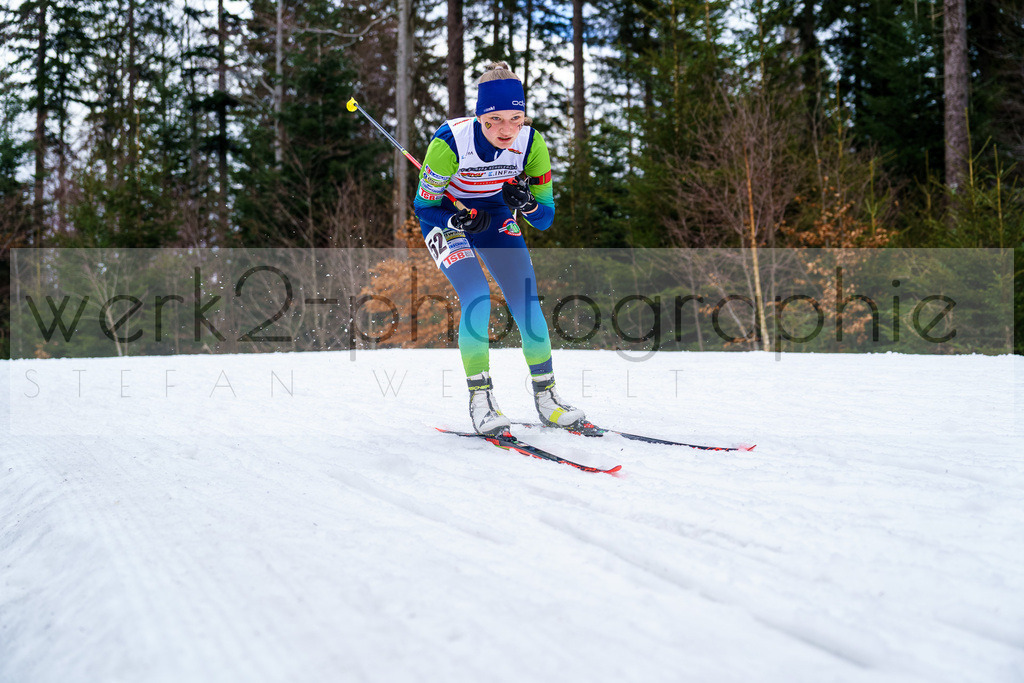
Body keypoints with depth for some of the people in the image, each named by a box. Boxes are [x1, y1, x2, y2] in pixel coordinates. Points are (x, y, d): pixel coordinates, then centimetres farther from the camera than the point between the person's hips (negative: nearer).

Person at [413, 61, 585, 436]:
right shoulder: (449, 141, -31)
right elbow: (423, 206, -17)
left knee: (526, 302, -9)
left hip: (495, 214, 3)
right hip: (445, 216, -3)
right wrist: (460, 221, -31)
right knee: (476, 298, -23)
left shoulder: (530, 142, -21)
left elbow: (545, 217, -15)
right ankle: (480, 397, -10)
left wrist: (526, 203, -35)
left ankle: (546, 394, 6)